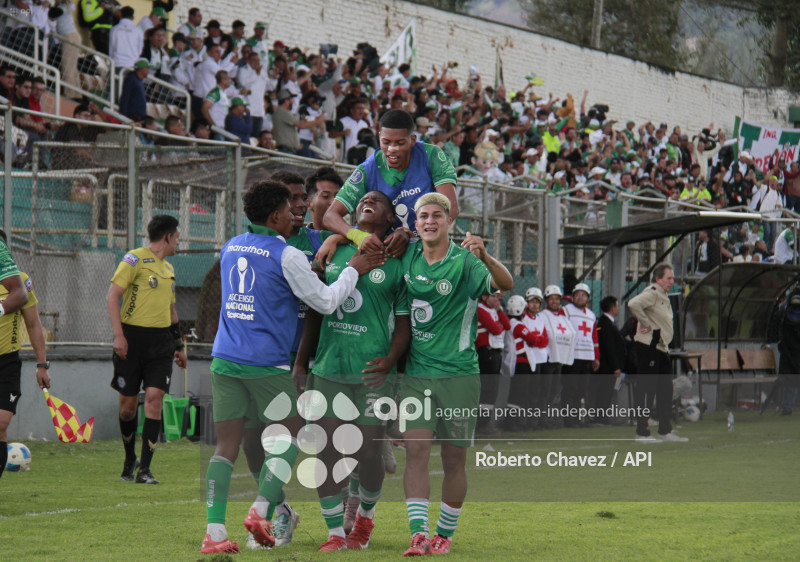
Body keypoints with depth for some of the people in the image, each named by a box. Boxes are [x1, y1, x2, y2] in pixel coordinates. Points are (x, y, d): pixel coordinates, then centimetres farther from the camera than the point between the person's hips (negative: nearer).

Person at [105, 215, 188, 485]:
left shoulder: (168, 268, 18)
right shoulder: (135, 259, -4)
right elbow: (112, 296, -10)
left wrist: (179, 345, 27)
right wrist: (118, 335, -18)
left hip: (160, 342, 5)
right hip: (132, 338, -5)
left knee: (154, 397, -10)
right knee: (128, 403, 2)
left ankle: (145, 469, -10)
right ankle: (130, 459, 25)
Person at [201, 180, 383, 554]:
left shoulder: (231, 248, 13)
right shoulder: (286, 256, -7)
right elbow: (325, 302, -4)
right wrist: (353, 270, 9)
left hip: (224, 359, 5)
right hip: (266, 364, -5)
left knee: (226, 446, 4)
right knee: (290, 436, 11)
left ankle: (214, 532, -5)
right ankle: (261, 510, -3)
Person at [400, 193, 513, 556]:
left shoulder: (464, 261, -8)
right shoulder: (407, 257, 6)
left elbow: (505, 284, -25)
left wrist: (485, 257, -43)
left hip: (458, 373, -3)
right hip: (416, 373, 3)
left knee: (454, 460, 4)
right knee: (416, 449, -10)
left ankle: (445, 534, 18)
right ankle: (418, 534, -13)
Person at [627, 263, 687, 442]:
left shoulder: (663, 296, 19)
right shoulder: (651, 293, -12)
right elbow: (633, 304, -30)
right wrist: (646, 325, -23)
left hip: (661, 349, 10)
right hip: (648, 347, -10)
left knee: (665, 390, 11)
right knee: (646, 390, -7)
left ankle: (665, 431, 17)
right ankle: (642, 432, -5)